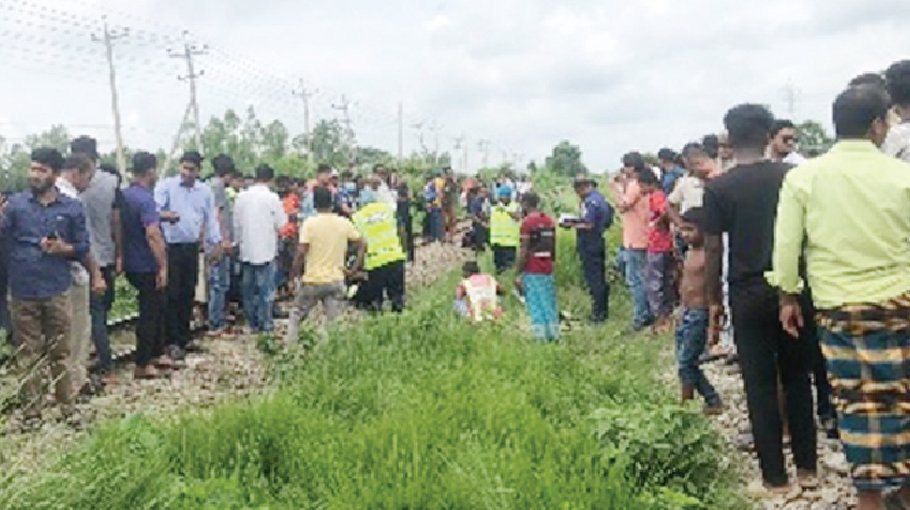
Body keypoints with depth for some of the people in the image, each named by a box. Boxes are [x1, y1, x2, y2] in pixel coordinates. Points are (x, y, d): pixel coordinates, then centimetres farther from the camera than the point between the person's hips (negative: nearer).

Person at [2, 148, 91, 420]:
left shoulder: (72, 207, 2)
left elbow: (83, 248, 5)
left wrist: (64, 248, -13)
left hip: (57, 292, 0)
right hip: (23, 292, 0)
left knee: (60, 351, 10)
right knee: (28, 355, 9)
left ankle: (66, 406, 20)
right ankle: (31, 410, 18)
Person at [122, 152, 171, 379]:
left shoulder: (124, 195, 8)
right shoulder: (145, 199, -20)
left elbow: (122, 228, 19)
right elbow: (152, 235, -28)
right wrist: (163, 267, -24)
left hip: (133, 264, 9)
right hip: (148, 267, -9)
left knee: (157, 309, 20)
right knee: (150, 313, 1)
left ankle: (157, 354, 29)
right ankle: (142, 365, 7)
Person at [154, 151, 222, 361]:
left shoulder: (205, 191, 7)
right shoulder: (166, 185, -6)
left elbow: (211, 218, 13)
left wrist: (215, 243, 11)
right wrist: (164, 215, -38)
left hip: (192, 247, 4)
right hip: (169, 247, -4)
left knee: (187, 294, 10)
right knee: (172, 294, -4)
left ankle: (183, 338, 21)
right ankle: (172, 341, 2)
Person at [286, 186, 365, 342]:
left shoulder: (309, 223, -10)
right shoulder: (344, 223, 0)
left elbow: (301, 252, -16)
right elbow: (362, 244, 3)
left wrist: (293, 274, -5)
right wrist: (355, 267, 8)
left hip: (313, 280, -2)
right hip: (336, 281, 2)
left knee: (297, 315, 16)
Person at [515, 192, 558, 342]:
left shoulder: (527, 222, -11)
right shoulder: (549, 220, 10)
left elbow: (524, 251, -14)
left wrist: (518, 273, -11)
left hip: (532, 271, -6)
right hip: (548, 269, 6)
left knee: (535, 304, -2)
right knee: (550, 303, 11)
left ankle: (541, 337, -4)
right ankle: (554, 335, 13)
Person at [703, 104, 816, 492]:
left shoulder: (718, 188, -8)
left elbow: (713, 249, -7)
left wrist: (713, 300, 3)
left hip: (749, 293, -3)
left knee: (761, 385, 5)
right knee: (797, 377, 14)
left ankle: (775, 475, 11)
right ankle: (806, 465, 22)